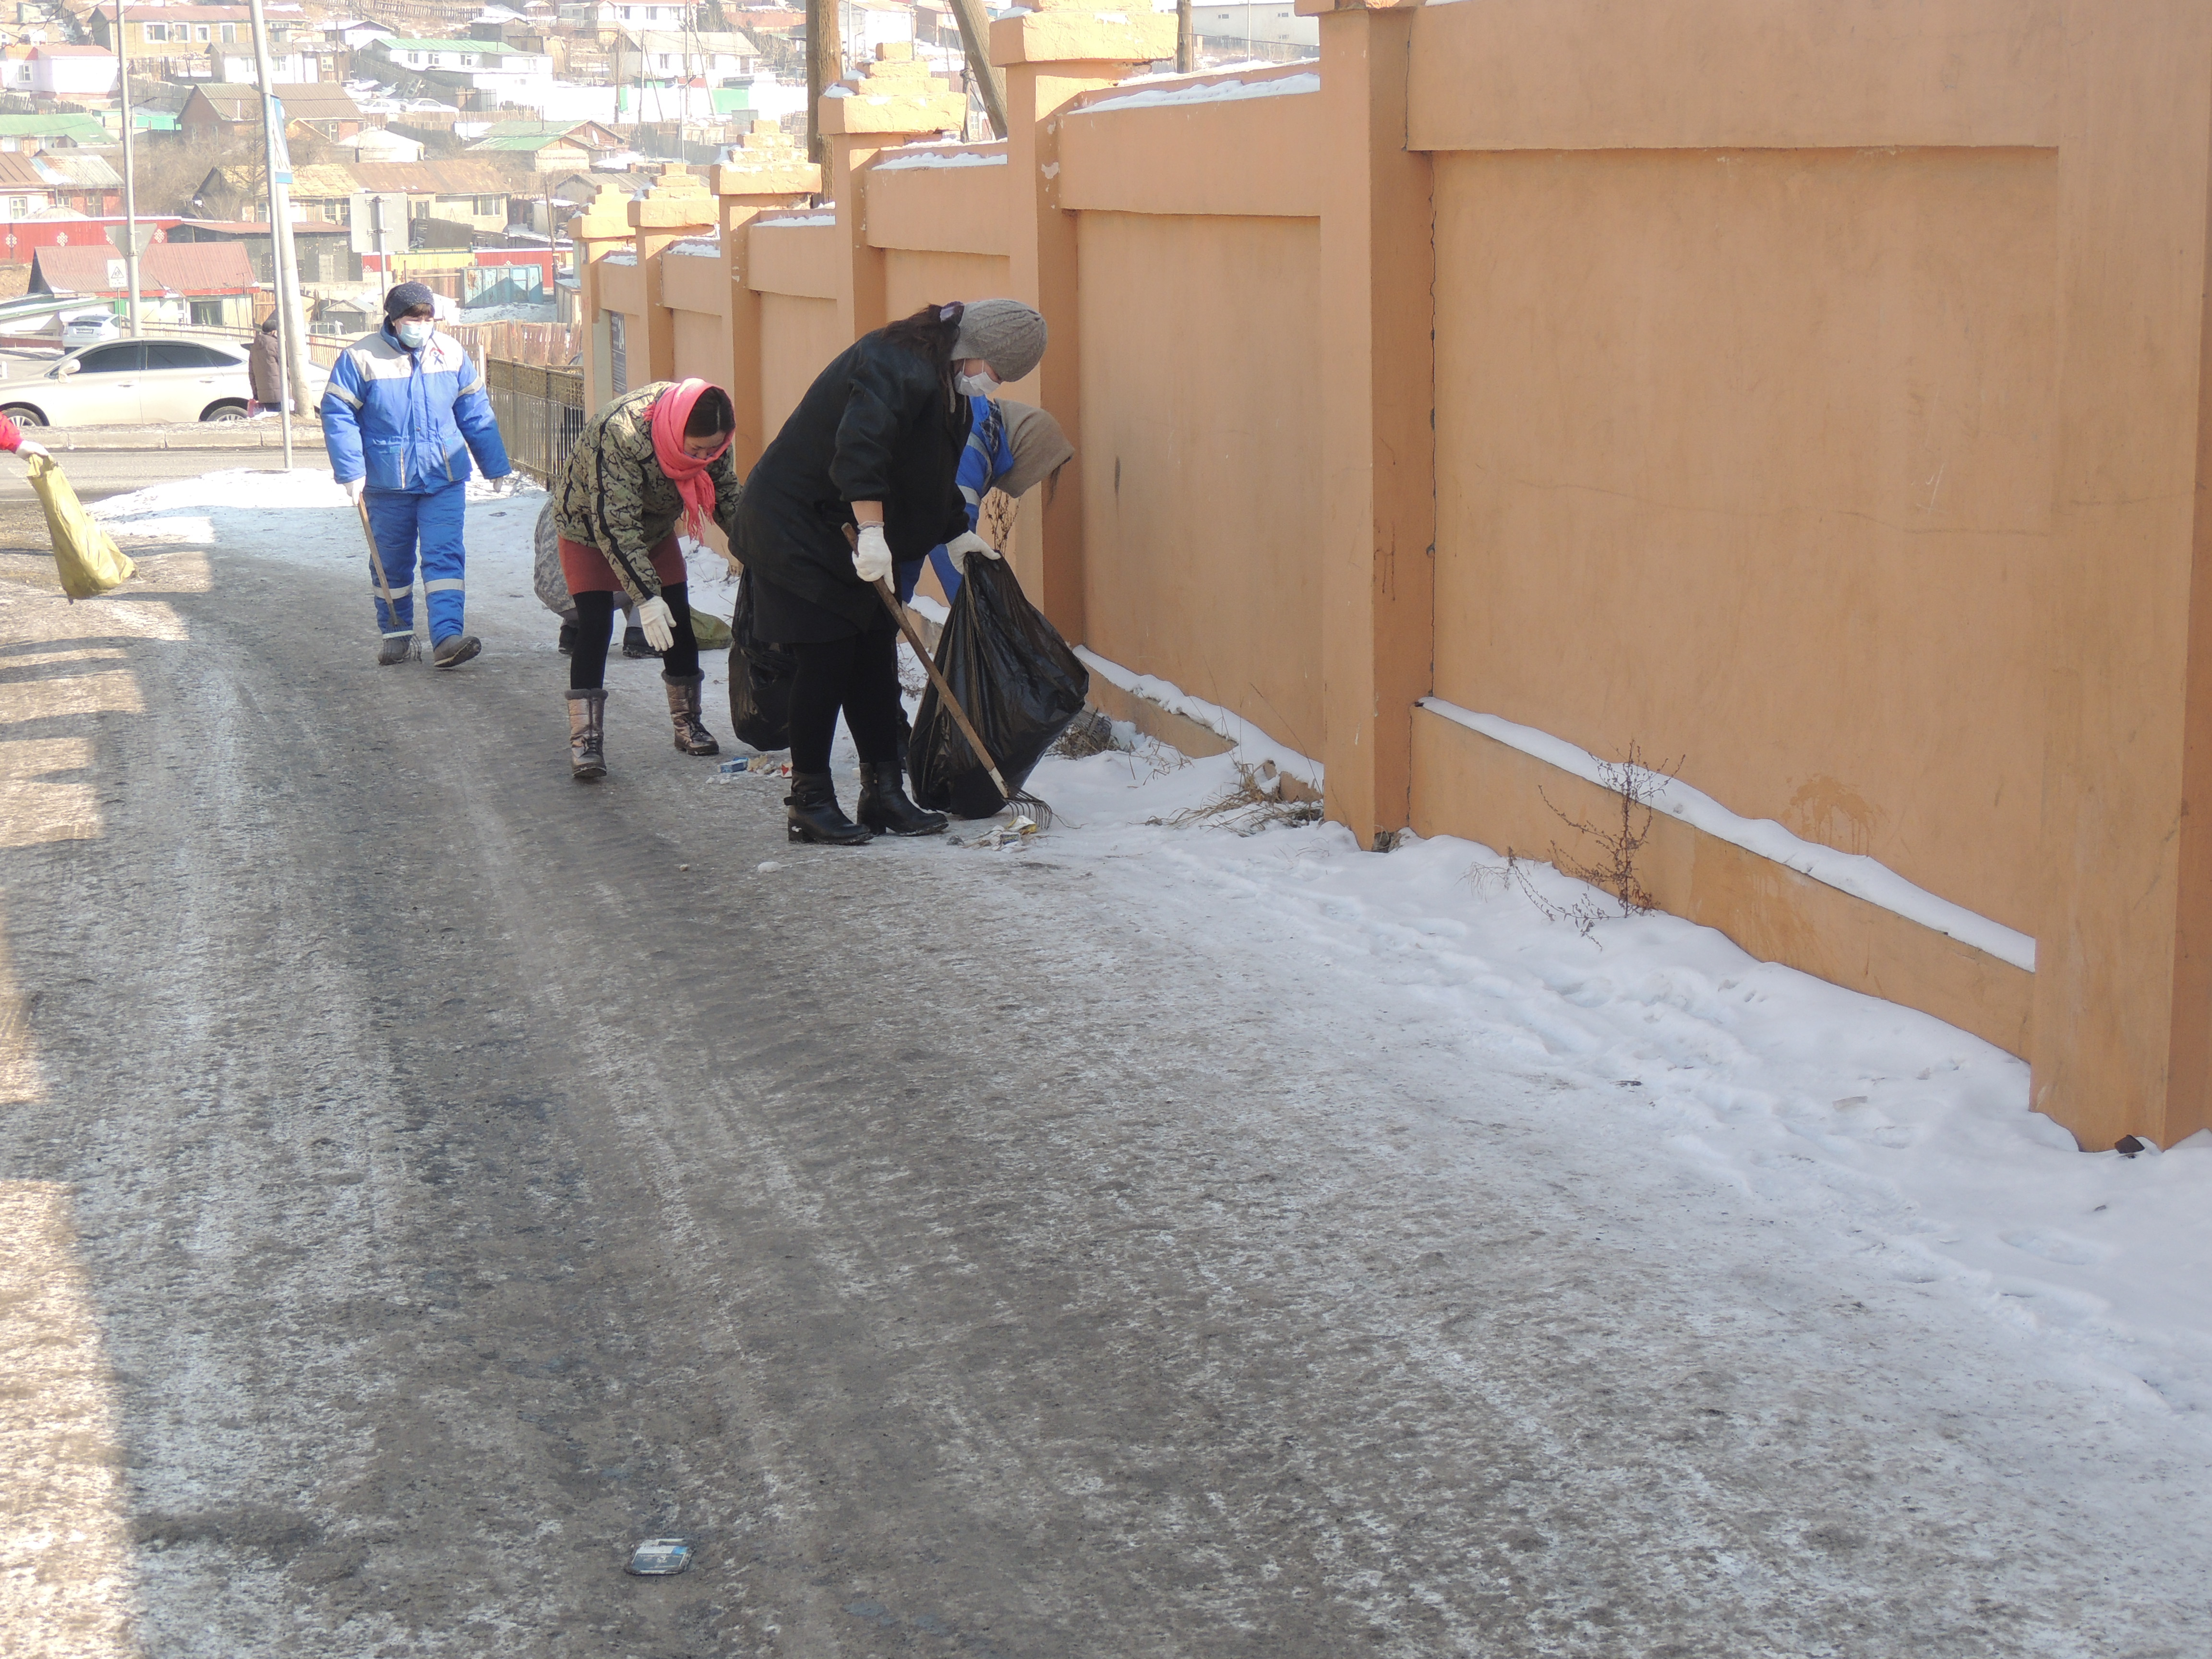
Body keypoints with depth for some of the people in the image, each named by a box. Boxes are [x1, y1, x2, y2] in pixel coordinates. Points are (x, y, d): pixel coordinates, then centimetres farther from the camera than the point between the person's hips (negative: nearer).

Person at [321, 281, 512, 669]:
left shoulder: (451, 353, 3)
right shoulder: (361, 358, -7)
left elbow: (476, 413, 11)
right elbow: (338, 416, -6)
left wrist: (496, 465, 14)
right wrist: (351, 472, -12)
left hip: (445, 478, 1)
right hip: (387, 482, -1)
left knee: (445, 556, -10)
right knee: (392, 561, 11)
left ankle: (447, 637, -16)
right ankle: (396, 634, 25)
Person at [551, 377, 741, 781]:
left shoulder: (706, 436, -22)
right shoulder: (620, 434, -41)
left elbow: (727, 498, -7)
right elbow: (615, 527, -39)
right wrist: (647, 597, -41)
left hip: (655, 526, 6)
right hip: (589, 528, -5)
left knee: (678, 621, 2)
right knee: (595, 626, -15)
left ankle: (687, 720, 16)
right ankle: (585, 739, -13)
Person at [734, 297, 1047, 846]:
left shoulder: (944, 383, 11)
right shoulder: (896, 364, -22)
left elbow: (931, 477, 23)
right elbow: (859, 447, -35)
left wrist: (956, 535, 25)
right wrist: (871, 532, -39)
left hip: (846, 534, 10)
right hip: (797, 528, -10)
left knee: (876, 661, 7)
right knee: (825, 661, -8)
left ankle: (884, 794, 13)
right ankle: (808, 802, 0)